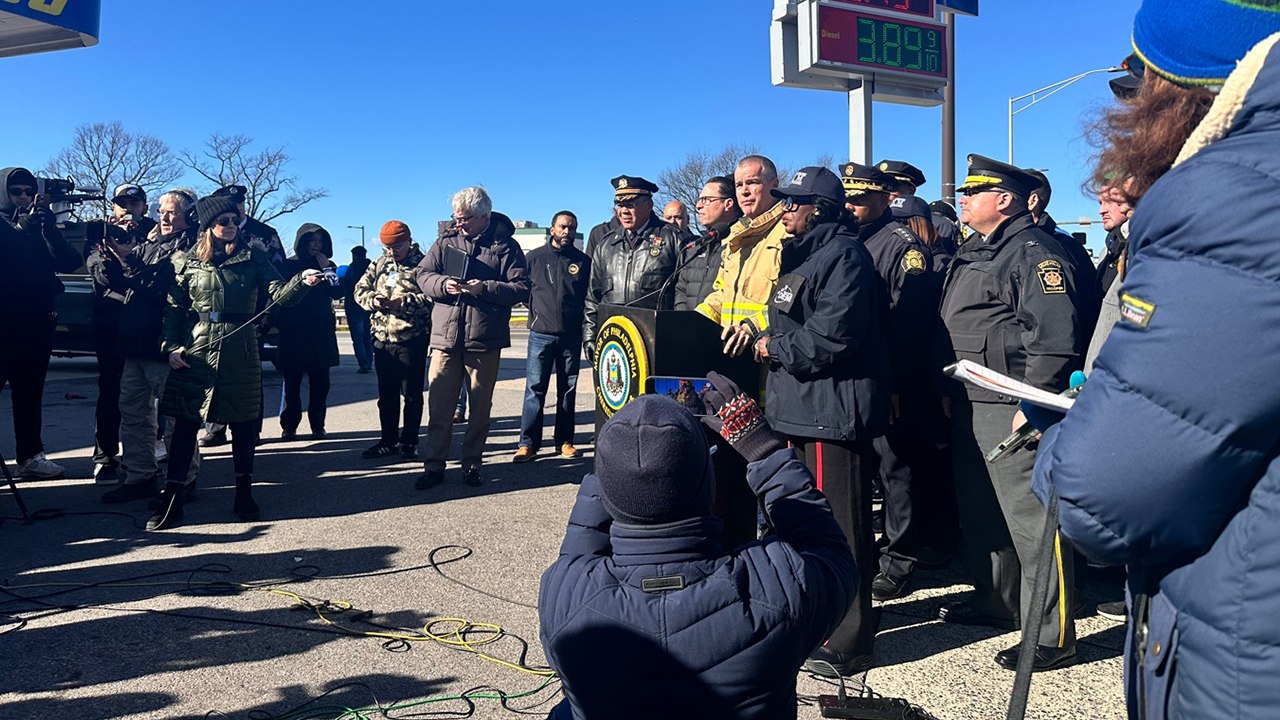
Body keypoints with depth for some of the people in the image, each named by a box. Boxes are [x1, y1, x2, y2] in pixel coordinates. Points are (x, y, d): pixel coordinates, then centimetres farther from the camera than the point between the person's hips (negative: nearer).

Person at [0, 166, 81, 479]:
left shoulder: (41, 227, 13)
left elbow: (69, 262, -2)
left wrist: (47, 224, -12)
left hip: (37, 323, 4)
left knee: (30, 393, 10)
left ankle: (30, 456, 15)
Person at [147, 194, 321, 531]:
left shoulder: (253, 259, 4)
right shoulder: (186, 261, 5)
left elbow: (279, 293, -8)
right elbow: (173, 309, 6)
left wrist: (301, 281, -28)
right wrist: (172, 346, -5)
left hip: (240, 352, 0)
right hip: (195, 351, 0)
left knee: (243, 422, 6)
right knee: (185, 422, 2)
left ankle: (244, 493, 19)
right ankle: (171, 499, 8)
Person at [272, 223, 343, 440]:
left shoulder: (327, 265, 13)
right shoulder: (289, 265, 4)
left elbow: (338, 292, 0)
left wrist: (326, 269, -6)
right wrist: (280, 323, -9)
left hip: (321, 333, 3)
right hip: (294, 333, -2)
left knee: (320, 382, 3)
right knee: (292, 381, -1)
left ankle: (317, 426, 9)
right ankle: (288, 426, 5)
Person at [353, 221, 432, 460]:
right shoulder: (379, 264, 12)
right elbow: (360, 289, 12)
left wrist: (404, 302, -22)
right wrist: (373, 300, -8)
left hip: (412, 341, -6)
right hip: (383, 340, 6)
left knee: (411, 395, 3)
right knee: (386, 394, 14)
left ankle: (409, 442, 14)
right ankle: (388, 440, 25)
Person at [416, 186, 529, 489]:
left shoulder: (506, 245, 1)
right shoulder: (446, 241, 9)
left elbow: (522, 288, -6)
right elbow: (423, 275, 7)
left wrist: (485, 288, -18)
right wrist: (443, 284, -14)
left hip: (485, 340, -2)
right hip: (445, 338, 2)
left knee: (480, 407, 9)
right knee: (438, 405, 2)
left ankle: (472, 464, 22)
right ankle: (434, 466, 13)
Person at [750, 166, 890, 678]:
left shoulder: (842, 255, -13)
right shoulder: (803, 253, 19)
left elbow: (832, 334, -24)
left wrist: (775, 347, -11)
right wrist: (770, 342, 6)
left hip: (832, 409, -11)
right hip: (802, 406, 11)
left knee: (837, 524, -5)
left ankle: (847, 642, 5)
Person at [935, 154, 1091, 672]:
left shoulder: (1034, 252, -12)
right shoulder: (971, 255, 19)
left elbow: (1054, 337, -21)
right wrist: (949, 391, 20)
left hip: (1013, 409, -10)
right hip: (969, 407, 10)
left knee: (1030, 520, -5)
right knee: (981, 512, 19)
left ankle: (1051, 636, 4)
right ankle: (995, 602, 34)